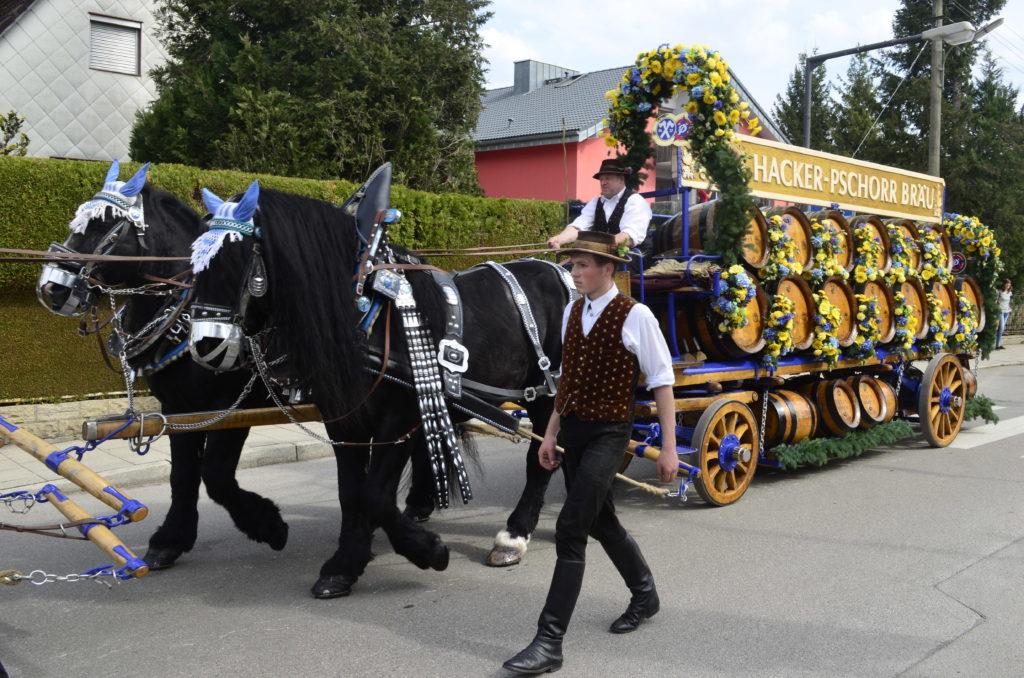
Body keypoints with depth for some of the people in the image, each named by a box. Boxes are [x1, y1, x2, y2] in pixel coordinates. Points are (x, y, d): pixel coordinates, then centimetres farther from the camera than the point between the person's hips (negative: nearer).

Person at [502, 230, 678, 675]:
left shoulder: (635, 316, -13)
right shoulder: (571, 312, 7)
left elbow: (662, 381, -9)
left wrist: (669, 447, -10)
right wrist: (551, 434, 14)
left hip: (608, 434, -7)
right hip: (573, 430, 7)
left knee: (570, 530, -12)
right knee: (600, 522, 19)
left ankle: (549, 642, -6)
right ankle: (645, 595, 43)